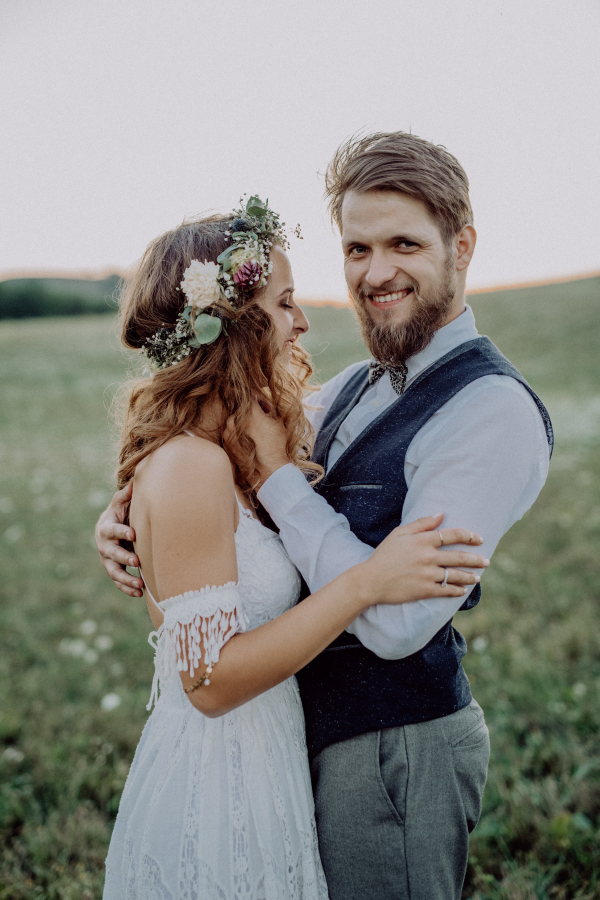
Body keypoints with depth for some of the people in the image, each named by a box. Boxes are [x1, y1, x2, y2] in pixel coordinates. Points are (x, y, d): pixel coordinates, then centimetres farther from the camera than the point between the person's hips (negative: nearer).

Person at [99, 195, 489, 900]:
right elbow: (210, 679, -26)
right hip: (219, 782, -9)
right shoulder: (187, 466, -26)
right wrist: (367, 582, -29)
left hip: (254, 763, 9)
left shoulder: (232, 447, 2)